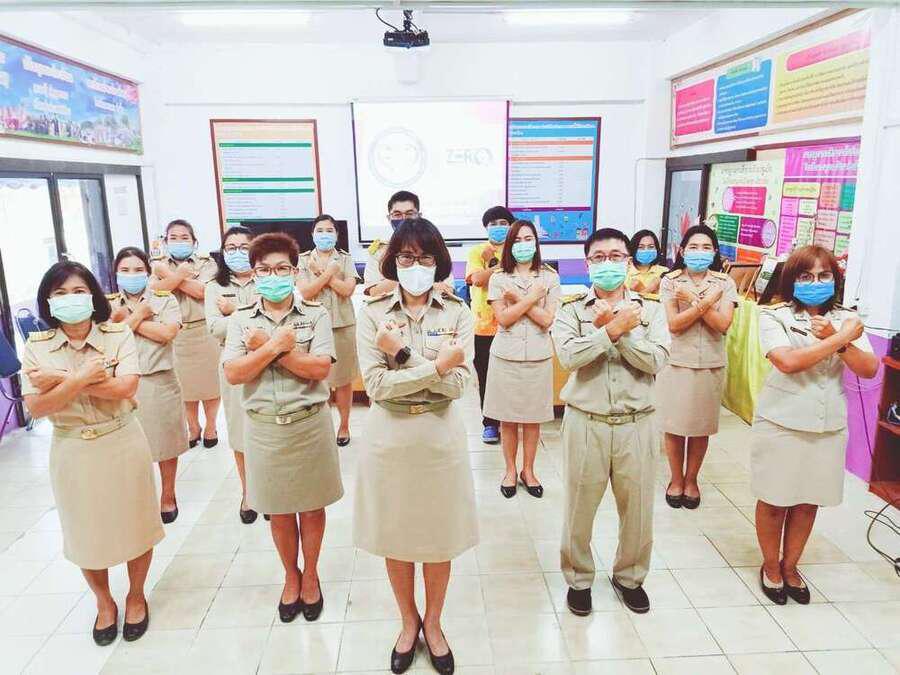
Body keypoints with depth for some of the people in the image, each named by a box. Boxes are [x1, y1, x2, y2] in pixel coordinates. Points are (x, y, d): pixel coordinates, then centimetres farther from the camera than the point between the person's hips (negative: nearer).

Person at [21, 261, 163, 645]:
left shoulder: (119, 335, -8)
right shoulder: (36, 348, -4)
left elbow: (126, 387, -21)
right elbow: (36, 408, -12)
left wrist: (60, 380, -20)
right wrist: (81, 378, -24)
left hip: (122, 444, -1)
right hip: (72, 451, 2)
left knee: (133, 524, 12)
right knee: (87, 531, 16)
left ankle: (136, 596, 36)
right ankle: (104, 603, 40)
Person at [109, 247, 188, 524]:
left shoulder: (165, 299, 2)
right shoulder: (107, 304, 6)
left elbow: (168, 333, -15)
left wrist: (125, 320, -11)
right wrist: (140, 313, -13)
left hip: (159, 382, -1)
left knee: (166, 442, 10)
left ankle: (168, 496, 29)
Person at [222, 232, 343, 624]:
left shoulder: (315, 315, -4)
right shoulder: (241, 320, 1)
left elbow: (320, 369, -16)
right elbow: (233, 374, -10)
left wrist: (268, 348, -17)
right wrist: (277, 345, -19)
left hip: (310, 423, -1)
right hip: (264, 427, 2)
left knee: (311, 506, 13)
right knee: (278, 510, 15)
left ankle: (310, 575, 34)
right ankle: (291, 576, 37)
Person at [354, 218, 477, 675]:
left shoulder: (457, 313, -4)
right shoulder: (373, 314, -5)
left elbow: (458, 383, -14)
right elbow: (376, 385, -15)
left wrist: (402, 355, -20)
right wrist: (435, 365, -21)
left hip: (440, 435, 0)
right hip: (389, 436, 0)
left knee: (440, 536, 13)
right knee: (396, 536, 14)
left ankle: (433, 623, 37)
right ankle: (408, 621, 39)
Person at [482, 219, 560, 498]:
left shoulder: (549, 277, 1)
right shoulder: (499, 278, 0)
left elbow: (547, 320, -7)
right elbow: (503, 319, -10)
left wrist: (517, 299, -11)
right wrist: (531, 297, -13)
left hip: (538, 356, 1)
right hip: (506, 355, 0)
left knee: (533, 417, 10)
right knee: (508, 418, 8)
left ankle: (528, 470, 26)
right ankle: (510, 470, 25)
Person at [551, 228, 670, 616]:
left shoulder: (650, 310, 2)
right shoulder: (571, 310, -2)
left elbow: (656, 360, -12)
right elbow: (569, 356, -19)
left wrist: (619, 330, -17)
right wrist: (615, 328, -19)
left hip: (637, 424, 2)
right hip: (586, 423, -1)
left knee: (637, 508, 16)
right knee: (580, 507, 12)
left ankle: (629, 576, 40)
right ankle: (579, 578, 34)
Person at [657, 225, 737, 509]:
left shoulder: (725, 283, 0)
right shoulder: (670, 281, -3)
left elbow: (723, 324, -12)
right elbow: (674, 324, -13)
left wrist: (693, 300, -19)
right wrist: (706, 302, -22)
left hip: (710, 365, 1)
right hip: (677, 363, -1)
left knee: (701, 428, 10)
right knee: (675, 427, 6)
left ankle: (691, 480, 29)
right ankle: (676, 480, 26)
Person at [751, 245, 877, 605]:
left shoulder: (846, 319, 4)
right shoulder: (774, 316, -9)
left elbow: (869, 370, -5)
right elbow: (788, 361, -25)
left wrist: (839, 341, -20)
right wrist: (841, 338, -19)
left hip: (828, 426, 4)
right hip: (782, 423, -4)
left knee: (809, 502, 15)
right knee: (774, 501, 10)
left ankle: (790, 566, 35)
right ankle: (771, 567, 31)